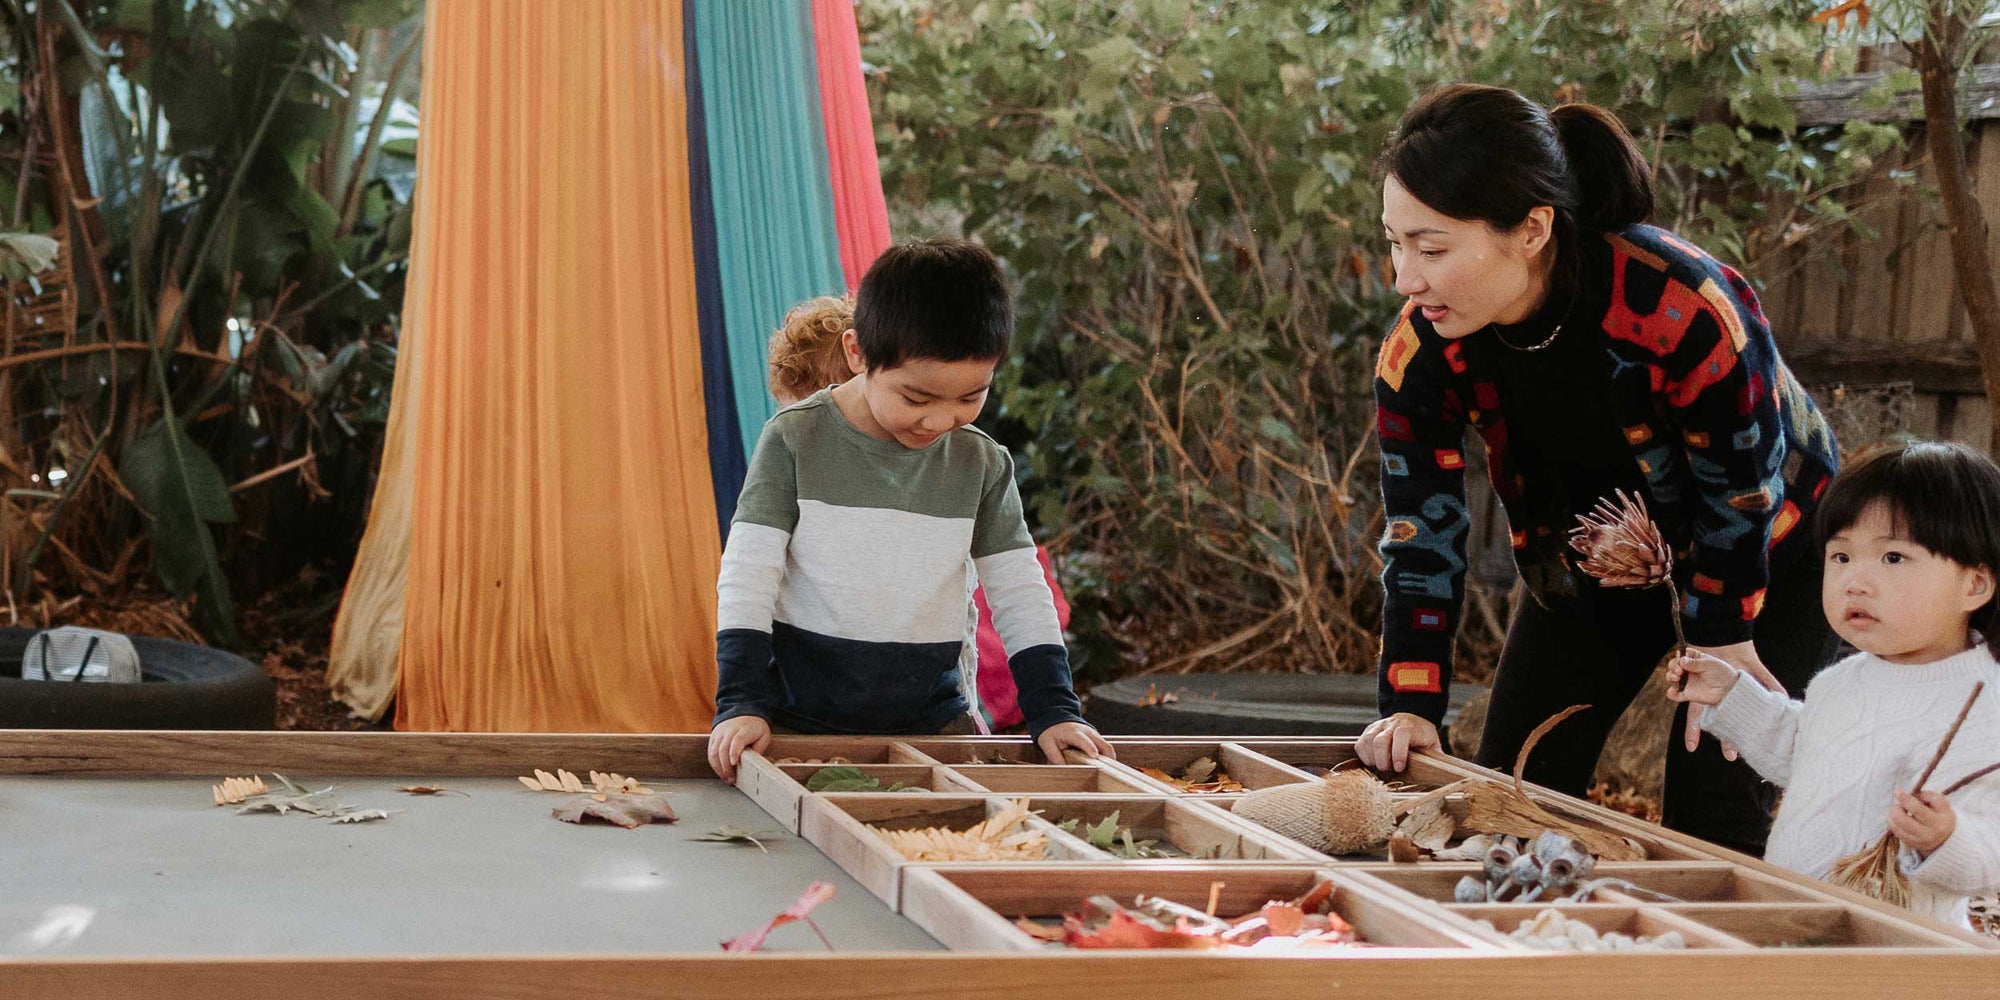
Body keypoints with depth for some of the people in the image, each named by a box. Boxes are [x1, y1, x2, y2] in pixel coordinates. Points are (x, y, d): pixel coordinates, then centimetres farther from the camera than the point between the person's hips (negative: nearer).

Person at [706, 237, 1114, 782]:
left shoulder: (982, 465, 3)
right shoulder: (796, 441, -5)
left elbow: (1020, 594, 9)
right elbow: (746, 578, -6)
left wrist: (1053, 710, 0)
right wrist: (740, 703, -15)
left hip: (932, 722, 2)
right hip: (804, 723, -2)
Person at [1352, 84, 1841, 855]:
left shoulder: (1688, 314, -39)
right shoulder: (1420, 346, -23)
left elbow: (1739, 495, -24)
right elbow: (1421, 531, -16)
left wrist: (1723, 644, -14)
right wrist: (1411, 704, -22)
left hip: (1774, 551, -5)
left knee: (1712, 809, -11)